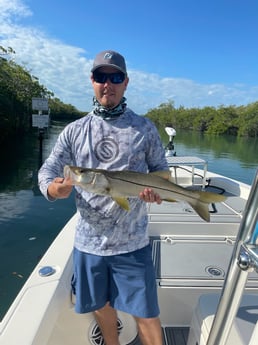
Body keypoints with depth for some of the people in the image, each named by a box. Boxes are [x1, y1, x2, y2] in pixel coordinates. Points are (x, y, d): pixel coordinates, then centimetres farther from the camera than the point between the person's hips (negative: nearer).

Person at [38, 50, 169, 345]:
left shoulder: (144, 129, -1)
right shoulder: (74, 131, 1)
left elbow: (160, 170, 5)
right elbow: (47, 170, 1)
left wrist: (156, 190, -17)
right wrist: (54, 188, -22)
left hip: (132, 243, -2)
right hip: (88, 242, 3)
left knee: (146, 313, 8)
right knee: (100, 305, 23)